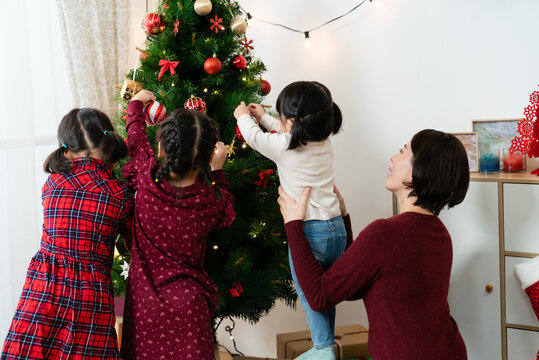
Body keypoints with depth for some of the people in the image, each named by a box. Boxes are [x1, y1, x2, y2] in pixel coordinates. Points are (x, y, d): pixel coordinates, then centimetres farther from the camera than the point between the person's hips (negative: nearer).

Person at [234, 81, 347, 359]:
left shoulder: (283, 146, -13)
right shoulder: (324, 143, 6)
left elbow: (255, 137, 5)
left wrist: (243, 117, 26)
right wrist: (263, 117, 36)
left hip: (307, 231, -7)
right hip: (336, 227, 7)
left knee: (307, 292, 7)